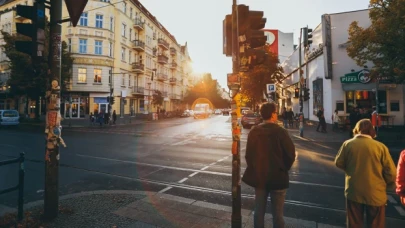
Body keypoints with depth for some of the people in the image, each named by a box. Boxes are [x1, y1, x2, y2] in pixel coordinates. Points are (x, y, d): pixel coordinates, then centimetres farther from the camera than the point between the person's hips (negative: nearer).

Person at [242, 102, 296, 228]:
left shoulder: (253, 132, -2)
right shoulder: (280, 132, -14)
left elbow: (248, 155, 2)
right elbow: (290, 154, -11)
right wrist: (283, 169, 7)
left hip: (258, 177, 4)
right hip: (277, 178, -3)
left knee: (259, 211, 16)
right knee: (277, 214, 11)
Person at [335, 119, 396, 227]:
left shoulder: (348, 144, -8)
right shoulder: (381, 146, -12)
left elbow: (339, 163, 3)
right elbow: (391, 172, -7)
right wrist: (389, 185, 13)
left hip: (353, 191, 1)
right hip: (375, 193, 0)